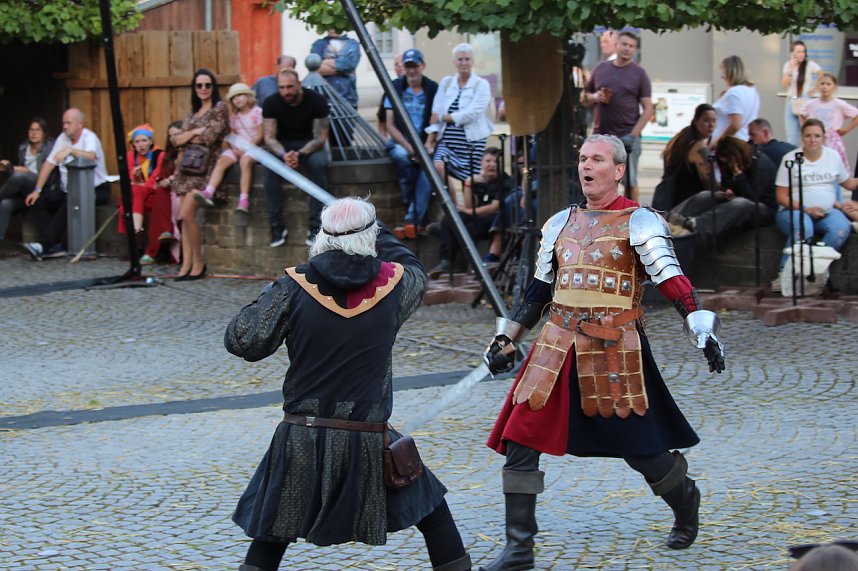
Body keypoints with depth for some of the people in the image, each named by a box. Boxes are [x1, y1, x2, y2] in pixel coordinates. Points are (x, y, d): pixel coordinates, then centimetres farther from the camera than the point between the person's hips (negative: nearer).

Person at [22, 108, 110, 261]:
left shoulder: (89, 138, -10)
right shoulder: (63, 138, 9)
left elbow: (91, 156, -33)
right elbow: (49, 164, 8)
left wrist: (70, 150, -41)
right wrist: (37, 190, 2)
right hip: (67, 190, 7)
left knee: (68, 205, -35)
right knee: (37, 203, -11)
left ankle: (45, 245, -28)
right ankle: (54, 246, -22)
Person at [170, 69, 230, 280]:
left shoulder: (220, 108, -2)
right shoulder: (193, 112, 19)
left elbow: (208, 137, -13)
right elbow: (176, 140, 9)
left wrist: (186, 138, 3)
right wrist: (195, 132, -8)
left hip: (205, 166, -7)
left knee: (186, 214, -17)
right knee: (185, 216, -1)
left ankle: (199, 263, -8)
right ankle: (187, 264, -2)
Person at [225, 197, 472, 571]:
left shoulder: (295, 288, -7)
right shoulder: (392, 287, -3)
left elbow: (242, 342, -7)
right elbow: (414, 271, 21)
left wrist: (272, 299, 10)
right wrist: (379, 235, 37)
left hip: (300, 441, 1)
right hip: (367, 442, 0)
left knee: (272, 530, 15)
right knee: (432, 511, 18)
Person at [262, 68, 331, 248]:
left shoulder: (317, 101, -15)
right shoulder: (272, 104, -10)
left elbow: (320, 138, -18)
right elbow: (269, 137, -14)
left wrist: (300, 154, -37)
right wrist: (283, 155, -36)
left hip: (310, 145, -1)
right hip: (283, 146, 2)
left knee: (318, 163, -35)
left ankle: (315, 226, -30)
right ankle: (277, 226, -26)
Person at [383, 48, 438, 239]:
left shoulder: (433, 89, 6)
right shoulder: (395, 88, 4)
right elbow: (390, 125, 0)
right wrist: (409, 148, -13)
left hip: (425, 143, 1)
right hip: (399, 142, -1)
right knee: (402, 157, -35)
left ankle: (411, 219, -35)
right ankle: (418, 219, -27)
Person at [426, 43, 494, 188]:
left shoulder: (481, 85, 1)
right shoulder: (446, 83, 13)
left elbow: (470, 115, -11)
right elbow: (436, 113, 8)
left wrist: (443, 117, -4)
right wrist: (429, 141, -3)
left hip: (471, 141, -2)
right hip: (446, 139, 2)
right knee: (438, 165, -25)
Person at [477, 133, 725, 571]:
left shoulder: (639, 222, -4)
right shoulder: (561, 223, 14)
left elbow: (672, 281, -13)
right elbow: (540, 289, 21)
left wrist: (701, 330, -25)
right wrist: (506, 338, 18)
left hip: (614, 350, -5)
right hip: (557, 346, 5)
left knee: (640, 447, 3)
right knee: (520, 441, -4)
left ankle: (685, 503, 35)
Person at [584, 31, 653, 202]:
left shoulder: (639, 74, 3)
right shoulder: (600, 69, 12)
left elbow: (648, 109, -1)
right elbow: (585, 97, 20)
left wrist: (633, 134, -12)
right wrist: (594, 97, -4)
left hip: (627, 137, -3)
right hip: (600, 136, 3)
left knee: (630, 181, -1)